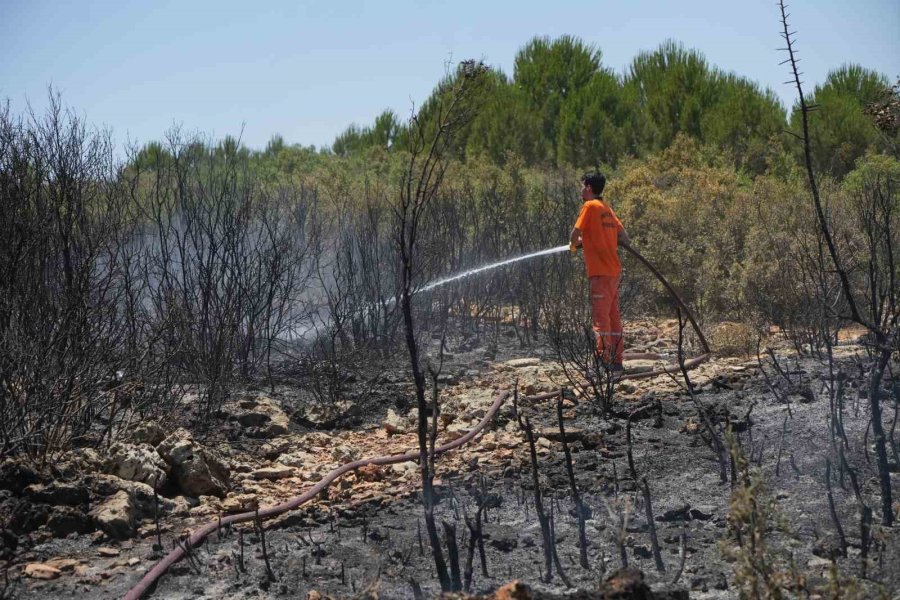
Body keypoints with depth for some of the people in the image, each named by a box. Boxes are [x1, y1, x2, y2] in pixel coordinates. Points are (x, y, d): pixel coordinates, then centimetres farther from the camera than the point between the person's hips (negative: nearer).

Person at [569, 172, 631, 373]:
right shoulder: (607, 209, 16)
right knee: (613, 316, 11)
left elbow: (575, 235, -13)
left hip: (601, 272, -9)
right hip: (614, 270, 9)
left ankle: (604, 362, -9)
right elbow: (625, 239, 16)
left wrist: (575, 243, 11)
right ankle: (616, 362, 14)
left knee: (600, 317, -7)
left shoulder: (590, 206, -8)